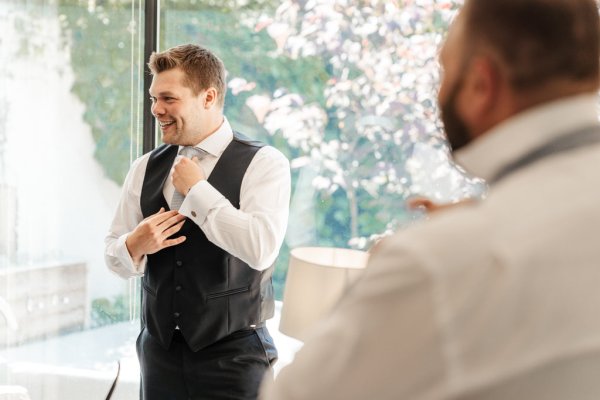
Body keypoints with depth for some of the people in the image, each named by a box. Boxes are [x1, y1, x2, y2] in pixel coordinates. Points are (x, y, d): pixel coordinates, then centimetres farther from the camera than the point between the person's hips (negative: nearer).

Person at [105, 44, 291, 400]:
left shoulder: (263, 163, -8)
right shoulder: (145, 169, 6)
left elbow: (262, 249, -23)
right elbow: (115, 257, 12)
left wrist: (197, 189, -16)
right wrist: (135, 245, -11)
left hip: (233, 355, -4)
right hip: (160, 352, 4)